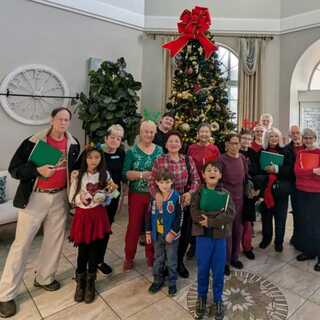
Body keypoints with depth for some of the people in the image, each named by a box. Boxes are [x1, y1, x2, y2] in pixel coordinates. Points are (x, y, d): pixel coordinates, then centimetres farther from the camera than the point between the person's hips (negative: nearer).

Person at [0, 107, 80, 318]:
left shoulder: (73, 144, 2)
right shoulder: (34, 141, -9)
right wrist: (38, 170, -23)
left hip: (59, 197, 4)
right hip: (35, 197, -3)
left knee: (55, 239, 13)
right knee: (22, 243, 3)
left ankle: (44, 278, 35)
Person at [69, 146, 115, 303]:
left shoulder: (105, 175, -1)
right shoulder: (78, 175, -4)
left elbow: (106, 199, 6)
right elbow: (71, 199, -2)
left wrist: (110, 192, -15)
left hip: (98, 216, 1)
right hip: (82, 216, -1)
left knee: (94, 249, 9)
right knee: (82, 250, 8)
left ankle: (90, 283, 29)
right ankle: (80, 282, 30)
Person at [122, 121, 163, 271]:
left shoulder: (160, 150, 5)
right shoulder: (132, 151, -3)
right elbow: (125, 173, -10)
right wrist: (142, 175, -23)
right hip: (137, 194, -2)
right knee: (134, 225, 6)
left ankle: (151, 255, 32)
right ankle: (129, 257, 24)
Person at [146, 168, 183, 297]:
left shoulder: (176, 196, -17)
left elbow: (179, 217, -14)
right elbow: (150, 215, 3)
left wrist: (172, 232, -16)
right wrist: (148, 232, 4)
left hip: (171, 235, -3)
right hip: (157, 234, 4)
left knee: (171, 260, 14)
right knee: (158, 259, 20)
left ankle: (172, 283, 33)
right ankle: (158, 280, 39)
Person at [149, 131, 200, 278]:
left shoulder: (188, 160, 1)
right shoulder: (159, 161, -7)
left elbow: (196, 179, 4)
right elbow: (152, 182, -9)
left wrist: (190, 192, -14)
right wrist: (157, 194, -27)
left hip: (185, 203, 3)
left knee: (185, 234, 13)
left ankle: (179, 262, 40)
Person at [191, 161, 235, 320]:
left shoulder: (225, 193, 0)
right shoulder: (198, 193, -2)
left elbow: (230, 214, -13)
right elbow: (195, 214, -15)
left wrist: (210, 220, -21)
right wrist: (219, 215, -19)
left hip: (220, 237, 1)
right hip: (203, 236, -1)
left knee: (218, 271, 12)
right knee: (202, 269, 12)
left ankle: (218, 299, 33)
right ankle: (201, 297, 34)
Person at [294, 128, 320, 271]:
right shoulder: (300, 153, 8)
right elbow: (297, 170, -7)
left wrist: (305, 171, -21)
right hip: (301, 192, 4)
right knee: (304, 222, 12)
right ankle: (308, 251, 28)